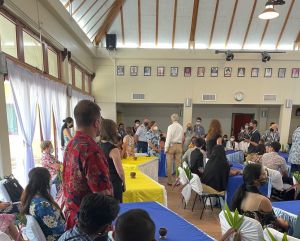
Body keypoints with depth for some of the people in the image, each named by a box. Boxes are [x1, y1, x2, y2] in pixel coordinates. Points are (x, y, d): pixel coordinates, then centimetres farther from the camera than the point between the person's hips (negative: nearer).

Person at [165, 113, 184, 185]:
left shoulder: (170, 126, -10)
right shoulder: (181, 127, 4)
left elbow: (168, 138, -12)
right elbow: (182, 138, 10)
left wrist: (166, 148, -8)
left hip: (171, 145, -4)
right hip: (179, 146, 4)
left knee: (169, 164, 5)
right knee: (178, 164, 10)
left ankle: (170, 181, 11)